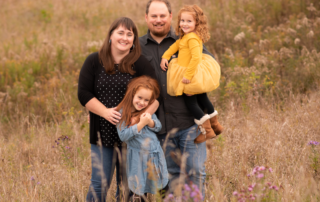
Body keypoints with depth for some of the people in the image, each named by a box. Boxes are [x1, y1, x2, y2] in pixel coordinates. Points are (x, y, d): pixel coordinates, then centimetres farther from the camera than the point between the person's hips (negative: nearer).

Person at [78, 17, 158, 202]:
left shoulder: (141, 64, 0)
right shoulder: (94, 62, 4)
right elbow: (84, 94, -1)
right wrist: (105, 112, -15)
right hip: (102, 134, 1)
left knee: (127, 186, 6)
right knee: (99, 184, 0)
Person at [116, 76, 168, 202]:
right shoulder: (123, 113, -11)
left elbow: (158, 126, 4)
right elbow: (123, 136, -16)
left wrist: (150, 122, -17)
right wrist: (141, 124, -19)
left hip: (154, 154, 4)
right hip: (138, 157, -4)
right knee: (138, 192, 4)